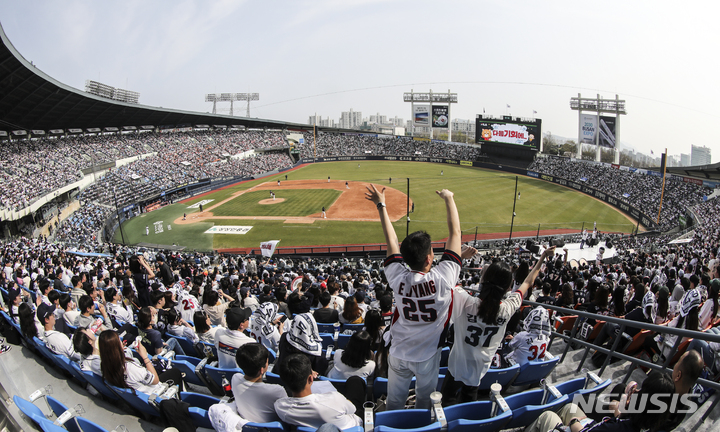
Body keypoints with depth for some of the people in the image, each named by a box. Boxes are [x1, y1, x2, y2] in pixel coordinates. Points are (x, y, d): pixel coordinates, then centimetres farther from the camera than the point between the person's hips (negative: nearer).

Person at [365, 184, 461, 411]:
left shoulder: (398, 278, -23)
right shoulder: (443, 279, -29)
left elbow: (391, 239, -8)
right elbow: (455, 232, -20)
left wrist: (381, 205, 3)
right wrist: (448, 198, -9)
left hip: (399, 354, 2)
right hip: (428, 356, -1)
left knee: (394, 403, 22)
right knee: (425, 401, 24)